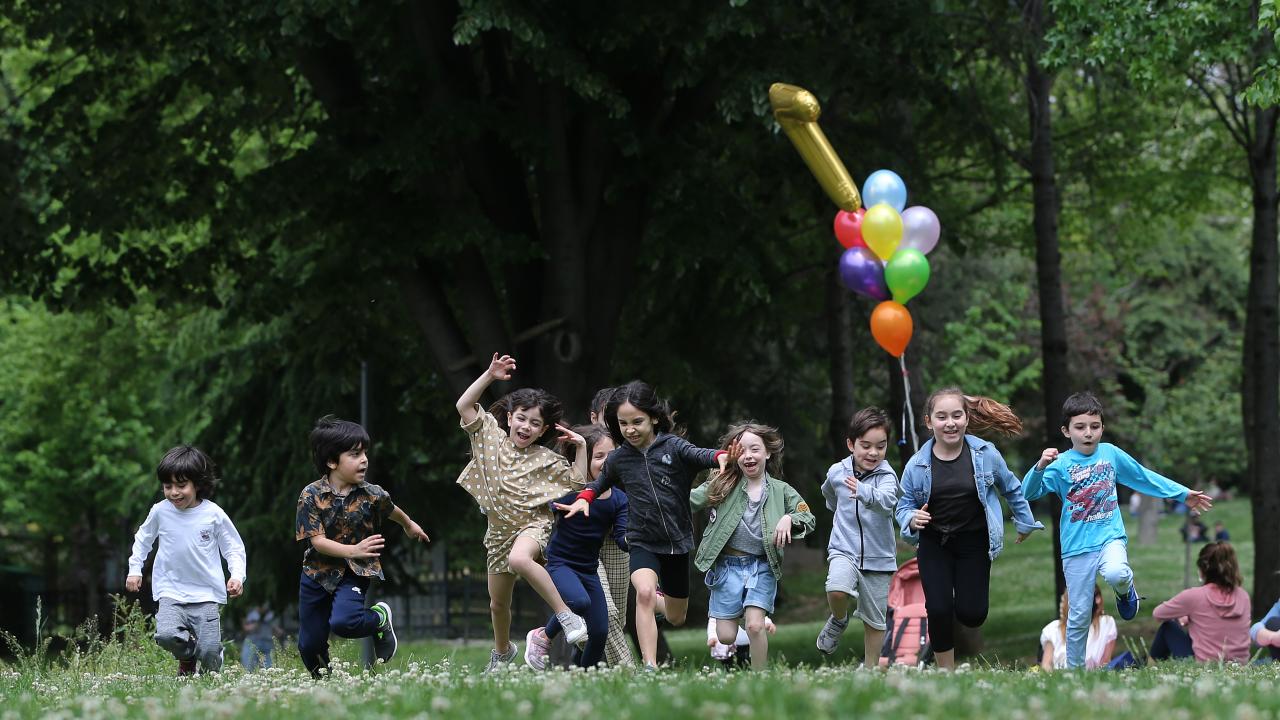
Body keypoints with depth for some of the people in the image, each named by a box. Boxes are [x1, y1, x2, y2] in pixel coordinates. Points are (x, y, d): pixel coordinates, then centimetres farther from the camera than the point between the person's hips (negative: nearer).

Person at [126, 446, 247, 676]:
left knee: (209, 651, -13)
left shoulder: (213, 514, -5)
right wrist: (134, 569, 14)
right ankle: (187, 657, 10)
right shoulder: (160, 511, -1)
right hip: (170, 592, 1)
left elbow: (234, 548, 5)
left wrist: (237, 576, -9)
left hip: (206, 595, -1)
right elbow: (143, 538, 19)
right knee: (166, 636, -25)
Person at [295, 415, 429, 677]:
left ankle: (380, 618, 2)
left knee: (344, 621, -30)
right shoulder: (311, 496, -13)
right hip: (317, 572, 1)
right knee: (309, 645, 6)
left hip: (354, 573, -1)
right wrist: (353, 550, -32)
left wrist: (410, 526, 35)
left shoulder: (372, 495, -9)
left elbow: (391, 511, 15)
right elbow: (317, 541, -18)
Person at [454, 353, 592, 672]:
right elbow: (464, 406, -6)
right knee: (498, 603, 15)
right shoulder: (492, 437, 1)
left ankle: (566, 615, -33)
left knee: (519, 559, -41)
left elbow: (577, 483, -2)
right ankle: (503, 650, 45)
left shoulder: (546, 459, -5)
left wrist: (581, 448, -11)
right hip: (500, 530, 4)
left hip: (534, 523, -4)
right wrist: (489, 376, -13)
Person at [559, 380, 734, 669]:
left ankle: (657, 600, 53)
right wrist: (584, 498, -2)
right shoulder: (619, 458, -1)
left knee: (676, 618, 15)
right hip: (642, 544, 0)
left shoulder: (672, 447, -10)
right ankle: (650, 667, -32)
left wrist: (720, 456, -52)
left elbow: (699, 455, -30)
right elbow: (601, 482, 18)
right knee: (644, 591, -31)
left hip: (678, 541, 0)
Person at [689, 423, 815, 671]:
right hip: (727, 565, 0)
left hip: (762, 567, 0)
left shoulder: (781, 491, 3)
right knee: (725, 637, 1)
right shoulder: (723, 485, 1)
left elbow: (809, 519, 5)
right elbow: (690, 501, -6)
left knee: (754, 626, -18)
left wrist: (789, 519, -14)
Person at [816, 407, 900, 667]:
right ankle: (838, 620, 3)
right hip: (844, 550, 1)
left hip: (878, 557, -1)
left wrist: (864, 493, -56)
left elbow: (887, 501, -38)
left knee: (875, 620, 8)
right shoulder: (837, 472, -3)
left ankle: (871, 669, 25)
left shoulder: (886, 476, -14)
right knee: (837, 589, -29)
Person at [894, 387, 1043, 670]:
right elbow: (904, 504, 2)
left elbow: (1011, 488, 8)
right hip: (934, 544, 0)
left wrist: (1025, 522, 19)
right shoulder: (917, 464, -11)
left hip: (974, 542, 0)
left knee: (972, 614, -5)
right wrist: (912, 519, -21)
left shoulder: (985, 454, -11)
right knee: (939, 610, -11)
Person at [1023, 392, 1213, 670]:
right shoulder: (1061, 464, -6)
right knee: (1079, 615, 3)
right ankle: (1075, 668, 21)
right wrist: (1040, 467, -36)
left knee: (1115, 574, -33)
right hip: (1077, 546, -1)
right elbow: (1028, 492, -17)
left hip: (1110, 537, 1)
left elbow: (1145, 477, 18)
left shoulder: (1110, 453, 4)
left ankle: (1125, 590, 2)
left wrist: (1183, 494, 22)